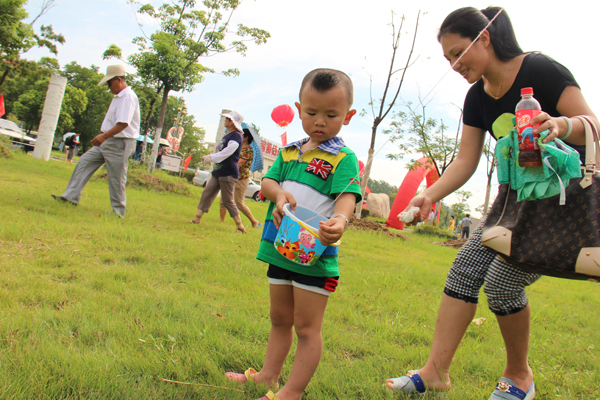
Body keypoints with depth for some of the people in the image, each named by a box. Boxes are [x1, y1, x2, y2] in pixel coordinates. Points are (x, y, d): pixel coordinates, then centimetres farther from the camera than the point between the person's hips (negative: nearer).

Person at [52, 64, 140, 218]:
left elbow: (123, 123, -26)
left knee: (116, 177, -3)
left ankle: (118, 210, 9)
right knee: (84, 162, 6)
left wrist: (104, 136, -28)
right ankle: (71, 196, 9)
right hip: (107, 141, 10)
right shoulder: (118, 96, 16)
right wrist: (103, 136, 19)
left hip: (120, 143, -10)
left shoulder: (128, 97, -16)